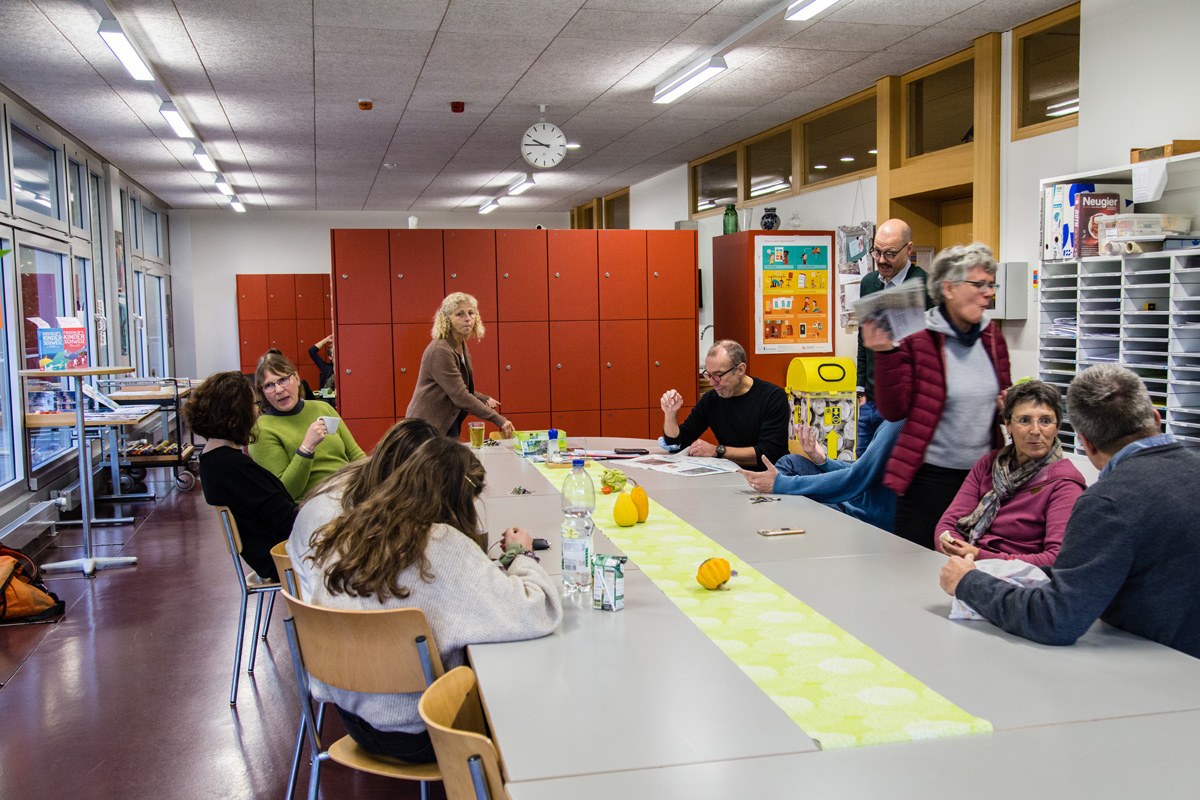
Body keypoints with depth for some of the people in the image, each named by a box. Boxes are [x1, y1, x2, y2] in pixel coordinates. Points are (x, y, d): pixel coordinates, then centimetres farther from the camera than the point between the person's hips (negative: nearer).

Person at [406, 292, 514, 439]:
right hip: (429, 426, -9)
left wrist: (485, 399, 1)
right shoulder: (441, 351, -21)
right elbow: (460, 396, -24)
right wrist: (499, 421, -23)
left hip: (448, 424, 9)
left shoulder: (461, 345, 9)